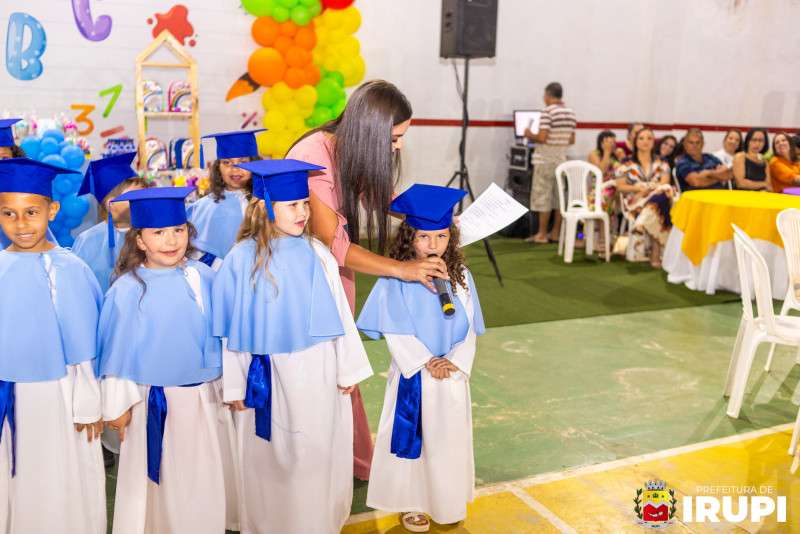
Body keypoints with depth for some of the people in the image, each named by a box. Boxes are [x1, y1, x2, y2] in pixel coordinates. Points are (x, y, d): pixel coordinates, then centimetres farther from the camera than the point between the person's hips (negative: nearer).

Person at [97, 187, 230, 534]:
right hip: (152, 402, -3)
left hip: (201, 396, 3)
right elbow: (117, 351, -7)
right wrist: (117, 406, -2)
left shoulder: (204, 278, -3)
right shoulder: (127, 290, -13)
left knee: (201, 476, 15)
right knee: (156, 478, 11)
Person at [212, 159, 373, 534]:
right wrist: (234, 385, -4)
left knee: (320, 454, 14)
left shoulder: (317, 255, -2)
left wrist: (348, 368, 3)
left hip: (319, 374, 2)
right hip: (270, 377, -2)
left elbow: (339, 313, 2)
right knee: (274, 458, 13)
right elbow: (231, 327, -5)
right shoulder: (242, 259, -9)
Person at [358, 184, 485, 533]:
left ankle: (448, 501, 32)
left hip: (452, 374, 3)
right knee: (412, 438, 8)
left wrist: (455, 363, -13)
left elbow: (469, 329, 1)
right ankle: (410, 503, 26)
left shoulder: (460, 276, 0)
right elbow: (396, 330, -11)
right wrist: (426, 363, -16)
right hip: (412, 375, -3)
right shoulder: (396, 278, -10)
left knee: (449, 438, 14)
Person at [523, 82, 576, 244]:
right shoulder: (570, 113, 10)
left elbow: (542, 138, -18)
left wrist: (530, 135, 0)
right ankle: (555, 233, 15)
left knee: (543, 198, -2)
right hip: (561, 160, 7)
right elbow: (572, 140, 14)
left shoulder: (548, 112, -12)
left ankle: (542, 234, 1)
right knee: (559, 197, 10)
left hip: (545, 160, -7)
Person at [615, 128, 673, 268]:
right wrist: (638, 188, -13)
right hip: (634, 202, -2)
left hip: (660, 198, 2)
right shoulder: (627, 163, 13)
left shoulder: (661, 162, 18)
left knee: (664, 191, -37)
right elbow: (620, 187, 4)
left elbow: (665, 183, 2)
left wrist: (646, 188, -14)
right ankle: (655, 253, -41)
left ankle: (640, 225, -42)